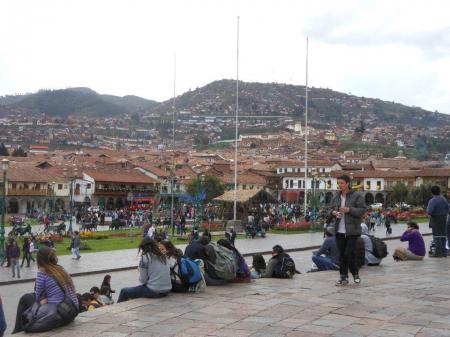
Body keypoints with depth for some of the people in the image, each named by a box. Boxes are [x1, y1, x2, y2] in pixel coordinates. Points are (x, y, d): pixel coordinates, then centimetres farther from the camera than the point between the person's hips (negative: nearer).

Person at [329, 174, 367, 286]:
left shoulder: (356, 196, -3)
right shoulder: (336, 198, 14)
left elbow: (363, 210, -8)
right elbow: (331, 209, 24)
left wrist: (349, 210, -18)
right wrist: (333, 212, 0)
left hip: (352, 231, -5)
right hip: (339, 231, 5)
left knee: (349, 253, -8)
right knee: (342, 255, 6)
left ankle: (355, 274, 12)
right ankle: (343, 277, 13)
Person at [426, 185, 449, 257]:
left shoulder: (432, 201, -19)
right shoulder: (444, 199, 3)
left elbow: (429, 212, -24)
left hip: (435, 219, -6)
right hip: (443, 218, 6)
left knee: (437, 235, -2)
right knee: (443, 235, 12)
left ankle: (438, 252, -2)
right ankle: (443, 251, 17)